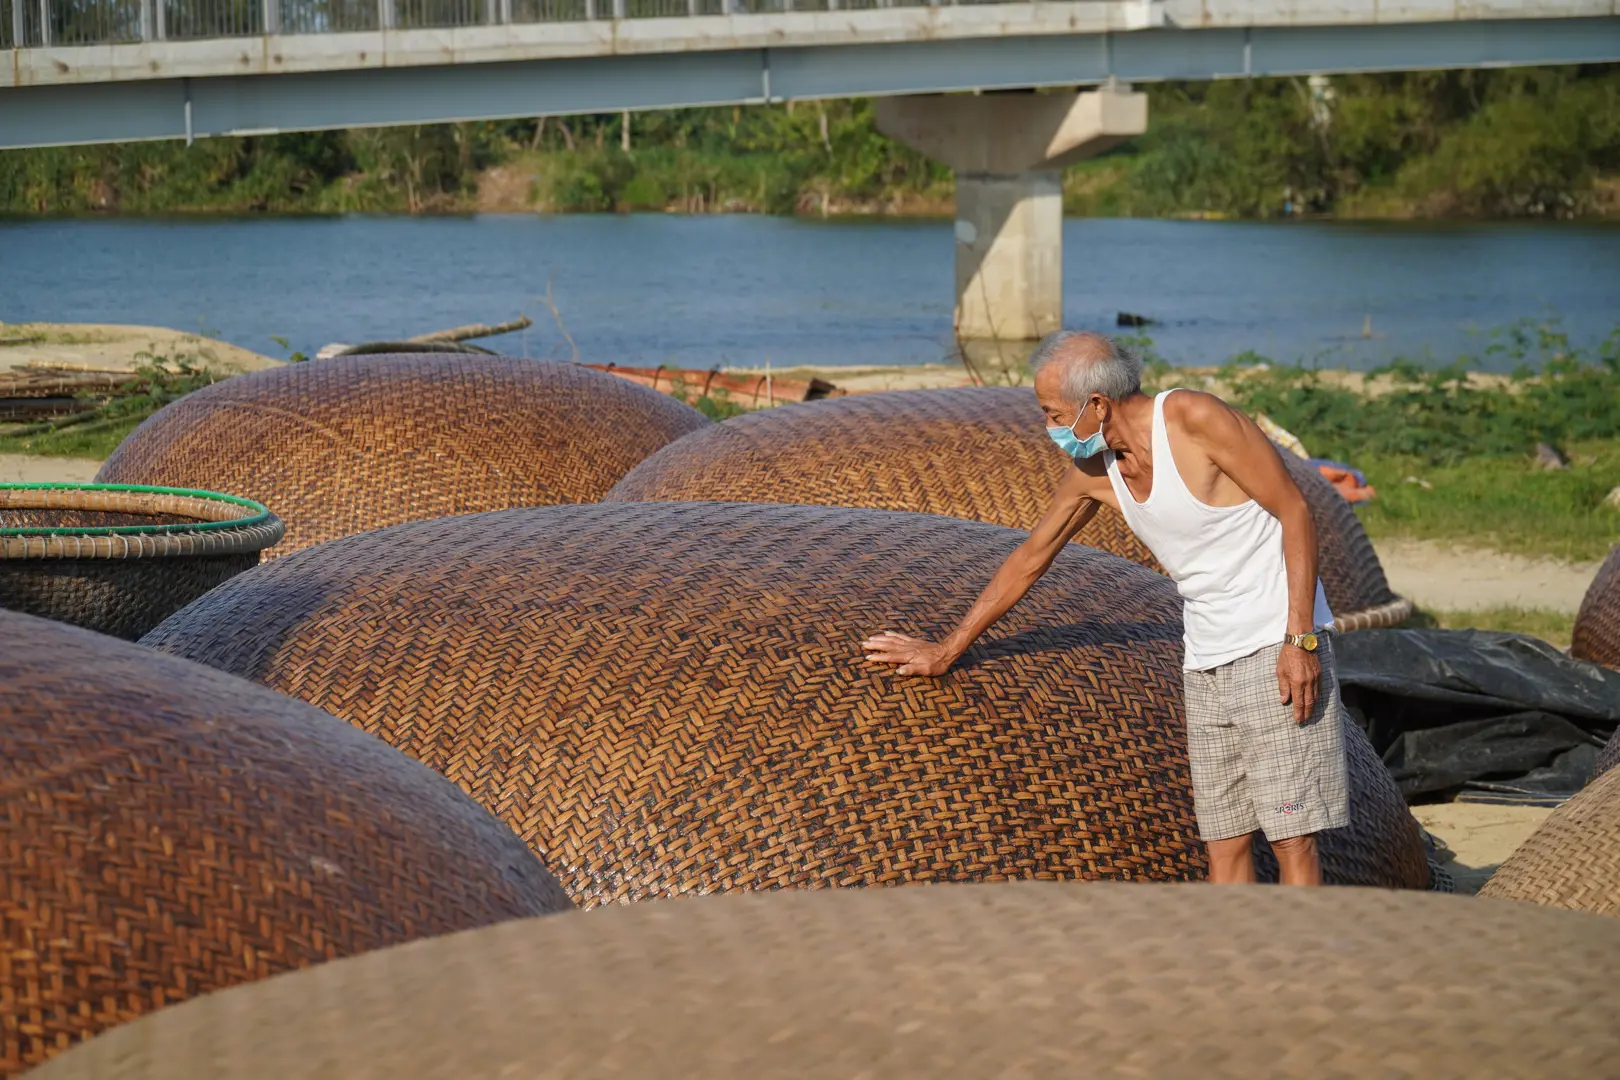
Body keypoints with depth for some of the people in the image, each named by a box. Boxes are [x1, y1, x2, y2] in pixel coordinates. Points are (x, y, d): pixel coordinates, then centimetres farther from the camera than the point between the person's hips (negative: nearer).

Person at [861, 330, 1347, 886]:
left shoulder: (1195, 418, -15)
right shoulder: (1092, 471, 5)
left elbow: (1295, 512, -13)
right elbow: (1028, 560, 18)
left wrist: (1300, 639, -19)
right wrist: (946, 650, 25)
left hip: (1278, 648, -7)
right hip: (1206, 663, 7)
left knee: (1290, 837, -9)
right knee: (1223, 842, 4)